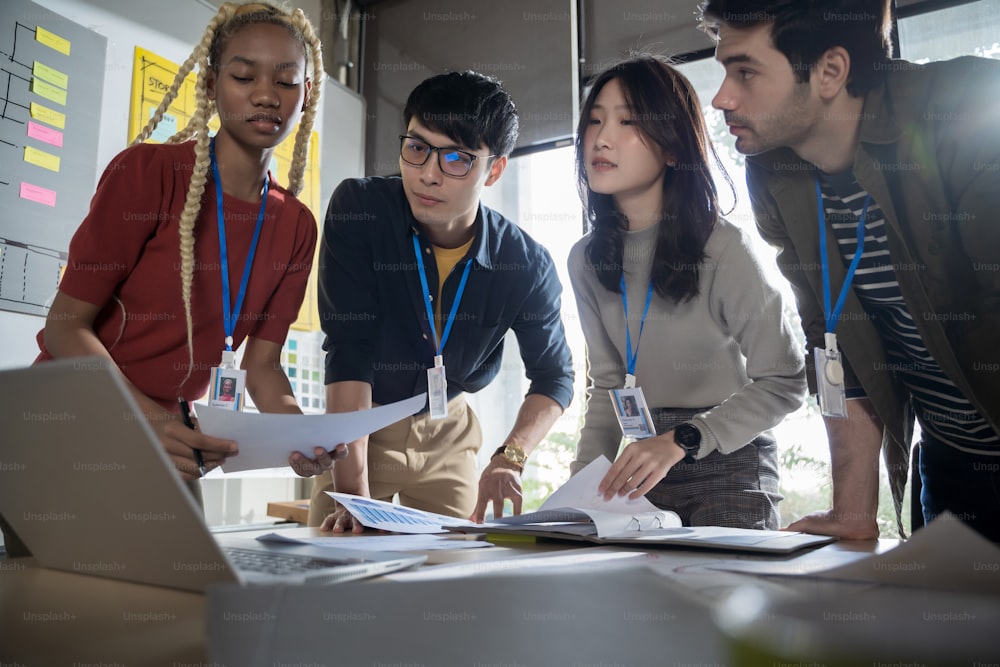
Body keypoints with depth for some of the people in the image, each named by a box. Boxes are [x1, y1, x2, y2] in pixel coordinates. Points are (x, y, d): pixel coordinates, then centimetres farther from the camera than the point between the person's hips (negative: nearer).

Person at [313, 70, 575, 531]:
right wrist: (353, 491, -34)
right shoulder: (357, 209, -23)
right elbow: (348, 349, -28)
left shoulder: (527, 265, -18)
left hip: (448, 433, 2)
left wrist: (510, 457, -25)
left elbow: (554, 375, -7)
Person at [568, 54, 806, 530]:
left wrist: (680, 441, -24)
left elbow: (784, 382, -13)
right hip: (643, 465, 5)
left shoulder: (723, 248, -18)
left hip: (730, 462, -4)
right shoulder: (586, 259, 0)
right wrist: (581, 480, -6)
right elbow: (607, 384, 6)